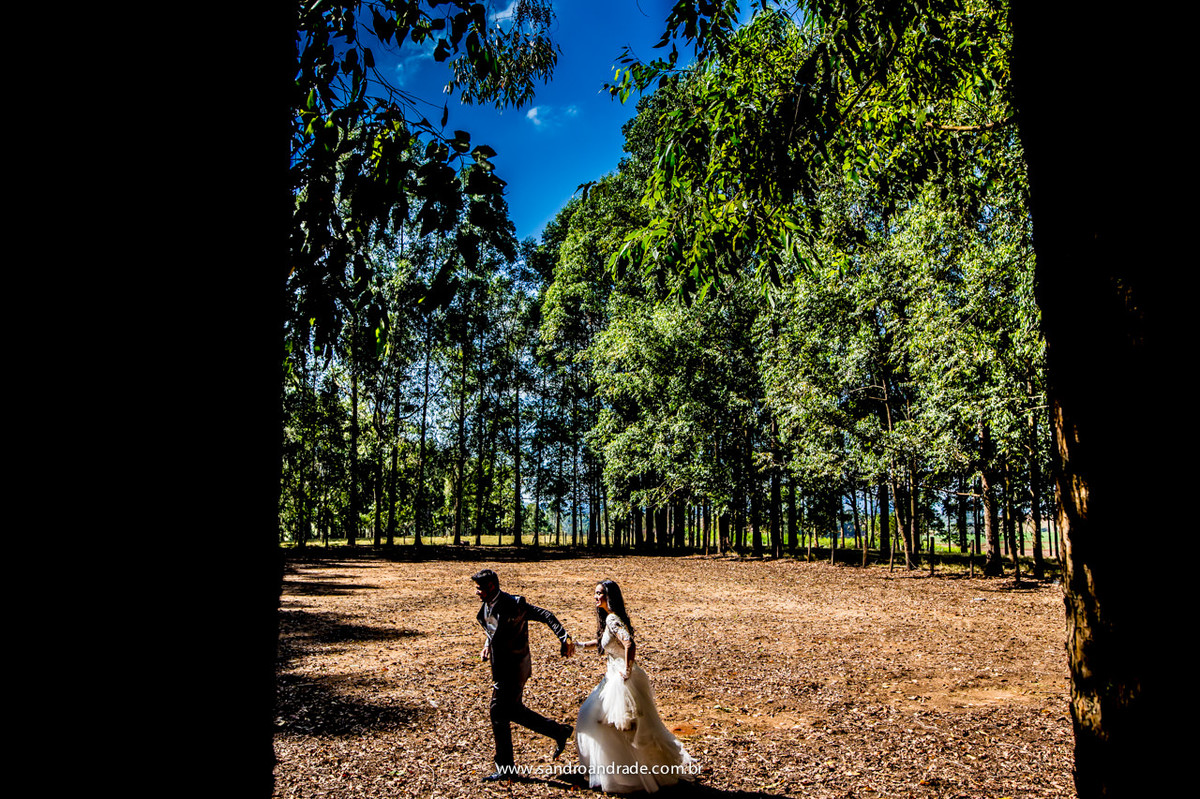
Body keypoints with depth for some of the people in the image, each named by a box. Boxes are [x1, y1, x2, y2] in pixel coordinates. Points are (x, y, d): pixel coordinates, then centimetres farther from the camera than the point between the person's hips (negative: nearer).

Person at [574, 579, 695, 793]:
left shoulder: (612, 619, -20)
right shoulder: (608, 618, 10)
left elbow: (629, 644, -32)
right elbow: (603, 641, 27)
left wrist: (626, 672, -27)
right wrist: (582, 644, 21)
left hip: (623, 679, -11)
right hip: (614, 676, 11)